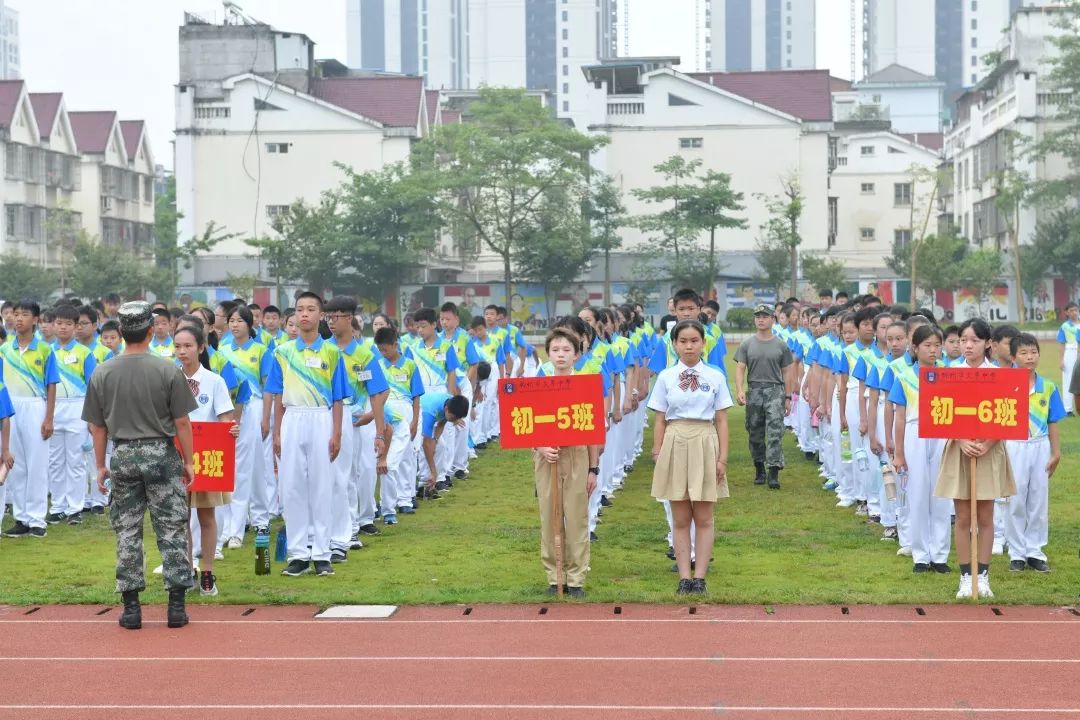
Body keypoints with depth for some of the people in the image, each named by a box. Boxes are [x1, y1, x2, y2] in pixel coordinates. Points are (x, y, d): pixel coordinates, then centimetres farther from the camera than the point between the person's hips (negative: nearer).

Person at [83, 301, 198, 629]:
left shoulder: (102, 373, 0)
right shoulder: (168, 371, -8)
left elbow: (97, 426, 4)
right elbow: (182, 422, -6)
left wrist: (100, 466, 14)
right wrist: (188, 461, 4)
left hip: (123, 456, 2)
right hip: (161, 454, -2)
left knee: (127, 533, 8)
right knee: (171, 530, 4)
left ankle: (131, 607, 9)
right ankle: (176, 606, 3)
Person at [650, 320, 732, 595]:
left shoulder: (715, 377, 2)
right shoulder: (666, 377, 3)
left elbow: (721, 421, 3)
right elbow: (660, 421, 4)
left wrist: (722, 458, -2)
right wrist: (657, 456, 0)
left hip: (705, 444, 0)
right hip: (675, 443, 0)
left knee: (704, 519, 3)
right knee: (680, 520, 5)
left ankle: (700, 577, 7)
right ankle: (684, 577, 8)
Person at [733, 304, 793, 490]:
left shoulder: (781, 345, 7)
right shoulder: (747, 344, 8)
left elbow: (786, 373, 10)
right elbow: (740, 368, 2)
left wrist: (788, 397, 6)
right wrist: (739, 390, -14)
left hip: (775, 391, -2)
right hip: (754, 391, 2)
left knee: (775, 431, -12)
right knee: (755, 434, 8)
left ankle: (774, 472, -16)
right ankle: (759, 470, 21)